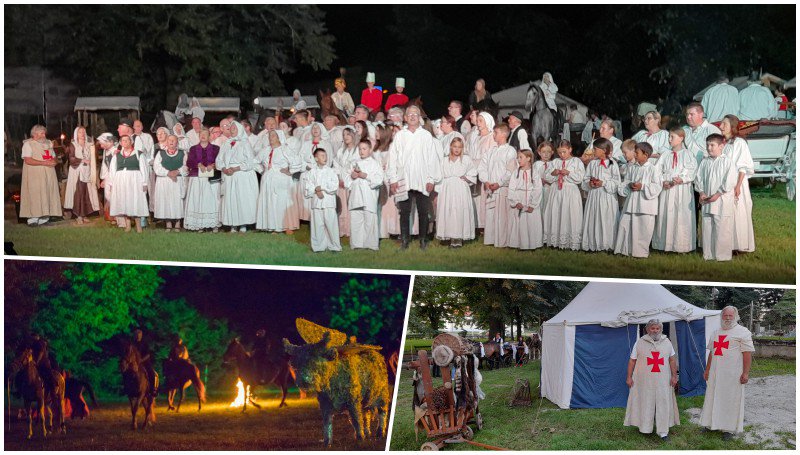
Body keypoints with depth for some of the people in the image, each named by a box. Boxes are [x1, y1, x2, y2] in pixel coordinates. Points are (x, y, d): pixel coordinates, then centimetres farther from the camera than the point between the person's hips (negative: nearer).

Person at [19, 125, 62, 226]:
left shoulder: (48, 144, 18)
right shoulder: (28, 144, -4)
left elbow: (55, 158, 20)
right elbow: (28, 160, -16)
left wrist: (54, 162, -6)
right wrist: (44, 163, -19)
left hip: (48, 175, 6)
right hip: (34, 176, -6)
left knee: (46, 196, 1)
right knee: (35, 196, -10)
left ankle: (43, 216, 3)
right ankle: (33, 218, -8)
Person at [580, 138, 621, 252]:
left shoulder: (612, 164, -5)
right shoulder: (592, 163, 7)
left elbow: (616, 183, -8)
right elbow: (585, 180, 9)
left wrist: (603, 183, -17)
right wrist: (589, 183, -11)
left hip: (607, 197, -4)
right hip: (593, 196, 4)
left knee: (607, 220, -1)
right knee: (592, 219, 5)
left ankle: (606, 244, 6)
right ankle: (592, 243, 13)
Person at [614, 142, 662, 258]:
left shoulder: (652, 169, -6)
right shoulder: (631, 168, 9)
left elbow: (657, 187, -10)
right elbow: (625, 182, 14)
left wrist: (642, 186, -17)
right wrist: (629, 185, -8)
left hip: (646, 204, -5)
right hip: (631, 202, 5)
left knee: (644, 229, 1)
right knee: (624, 224, 1)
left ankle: (641, 251, 13)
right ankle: (624, 249, 11)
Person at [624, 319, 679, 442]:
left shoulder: (666, 342, 7)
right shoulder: (640, 342, 0)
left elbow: (672, 360, 10)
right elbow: (632, 361, 2)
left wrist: (674, 376, 3)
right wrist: (629, 377, -2)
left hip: (662, 381, 2)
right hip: (644, 380, -1)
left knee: (663, 404, -2)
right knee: (645, 404, 4)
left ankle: (663, 432, 1)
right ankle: (644, 427, 18)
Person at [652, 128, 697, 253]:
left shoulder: (687, 154, 3)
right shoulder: (665, 155, 13)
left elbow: (692, 171, -8)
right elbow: (657, 171, 6)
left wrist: (681, 179, -22)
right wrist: (663, 181, -10)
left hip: (682, 189, -3)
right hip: (666, 188, 4)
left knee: (681, 216, -4)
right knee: (665, 215, 2)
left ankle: (681, 245, 1)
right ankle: (665, 244, 9)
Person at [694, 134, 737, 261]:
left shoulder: (727, 161, -6)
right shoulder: (704, 162, 10)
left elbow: (729, 181, -12)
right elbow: (699, 178, 11)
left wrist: (717, 194, -15)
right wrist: (701, 193, -4)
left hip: (722, 200, -5)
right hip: (707, 201, 5)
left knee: (722, 229, -4)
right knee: (707, 227, 9)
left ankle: (723, 255, 4)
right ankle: (708, 254, 17)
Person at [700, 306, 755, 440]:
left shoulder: (743, 332, -5)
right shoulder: (716, 333, 16)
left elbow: (747, 353, -11)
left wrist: (746, 373, -17)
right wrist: (707, 370, 19)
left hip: (733, 374, -6)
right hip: (715, 373, 6)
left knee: (731, 400, -1)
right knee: (713, 398, 10)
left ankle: (729, 429, 7)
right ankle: (711, 424, 20)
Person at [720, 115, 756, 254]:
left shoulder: (739, 143, -9)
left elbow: (743, 167, -12)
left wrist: (738, 186, -18)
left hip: (736, 184, -6)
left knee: (738, 213, -3)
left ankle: (742, 245, 4)